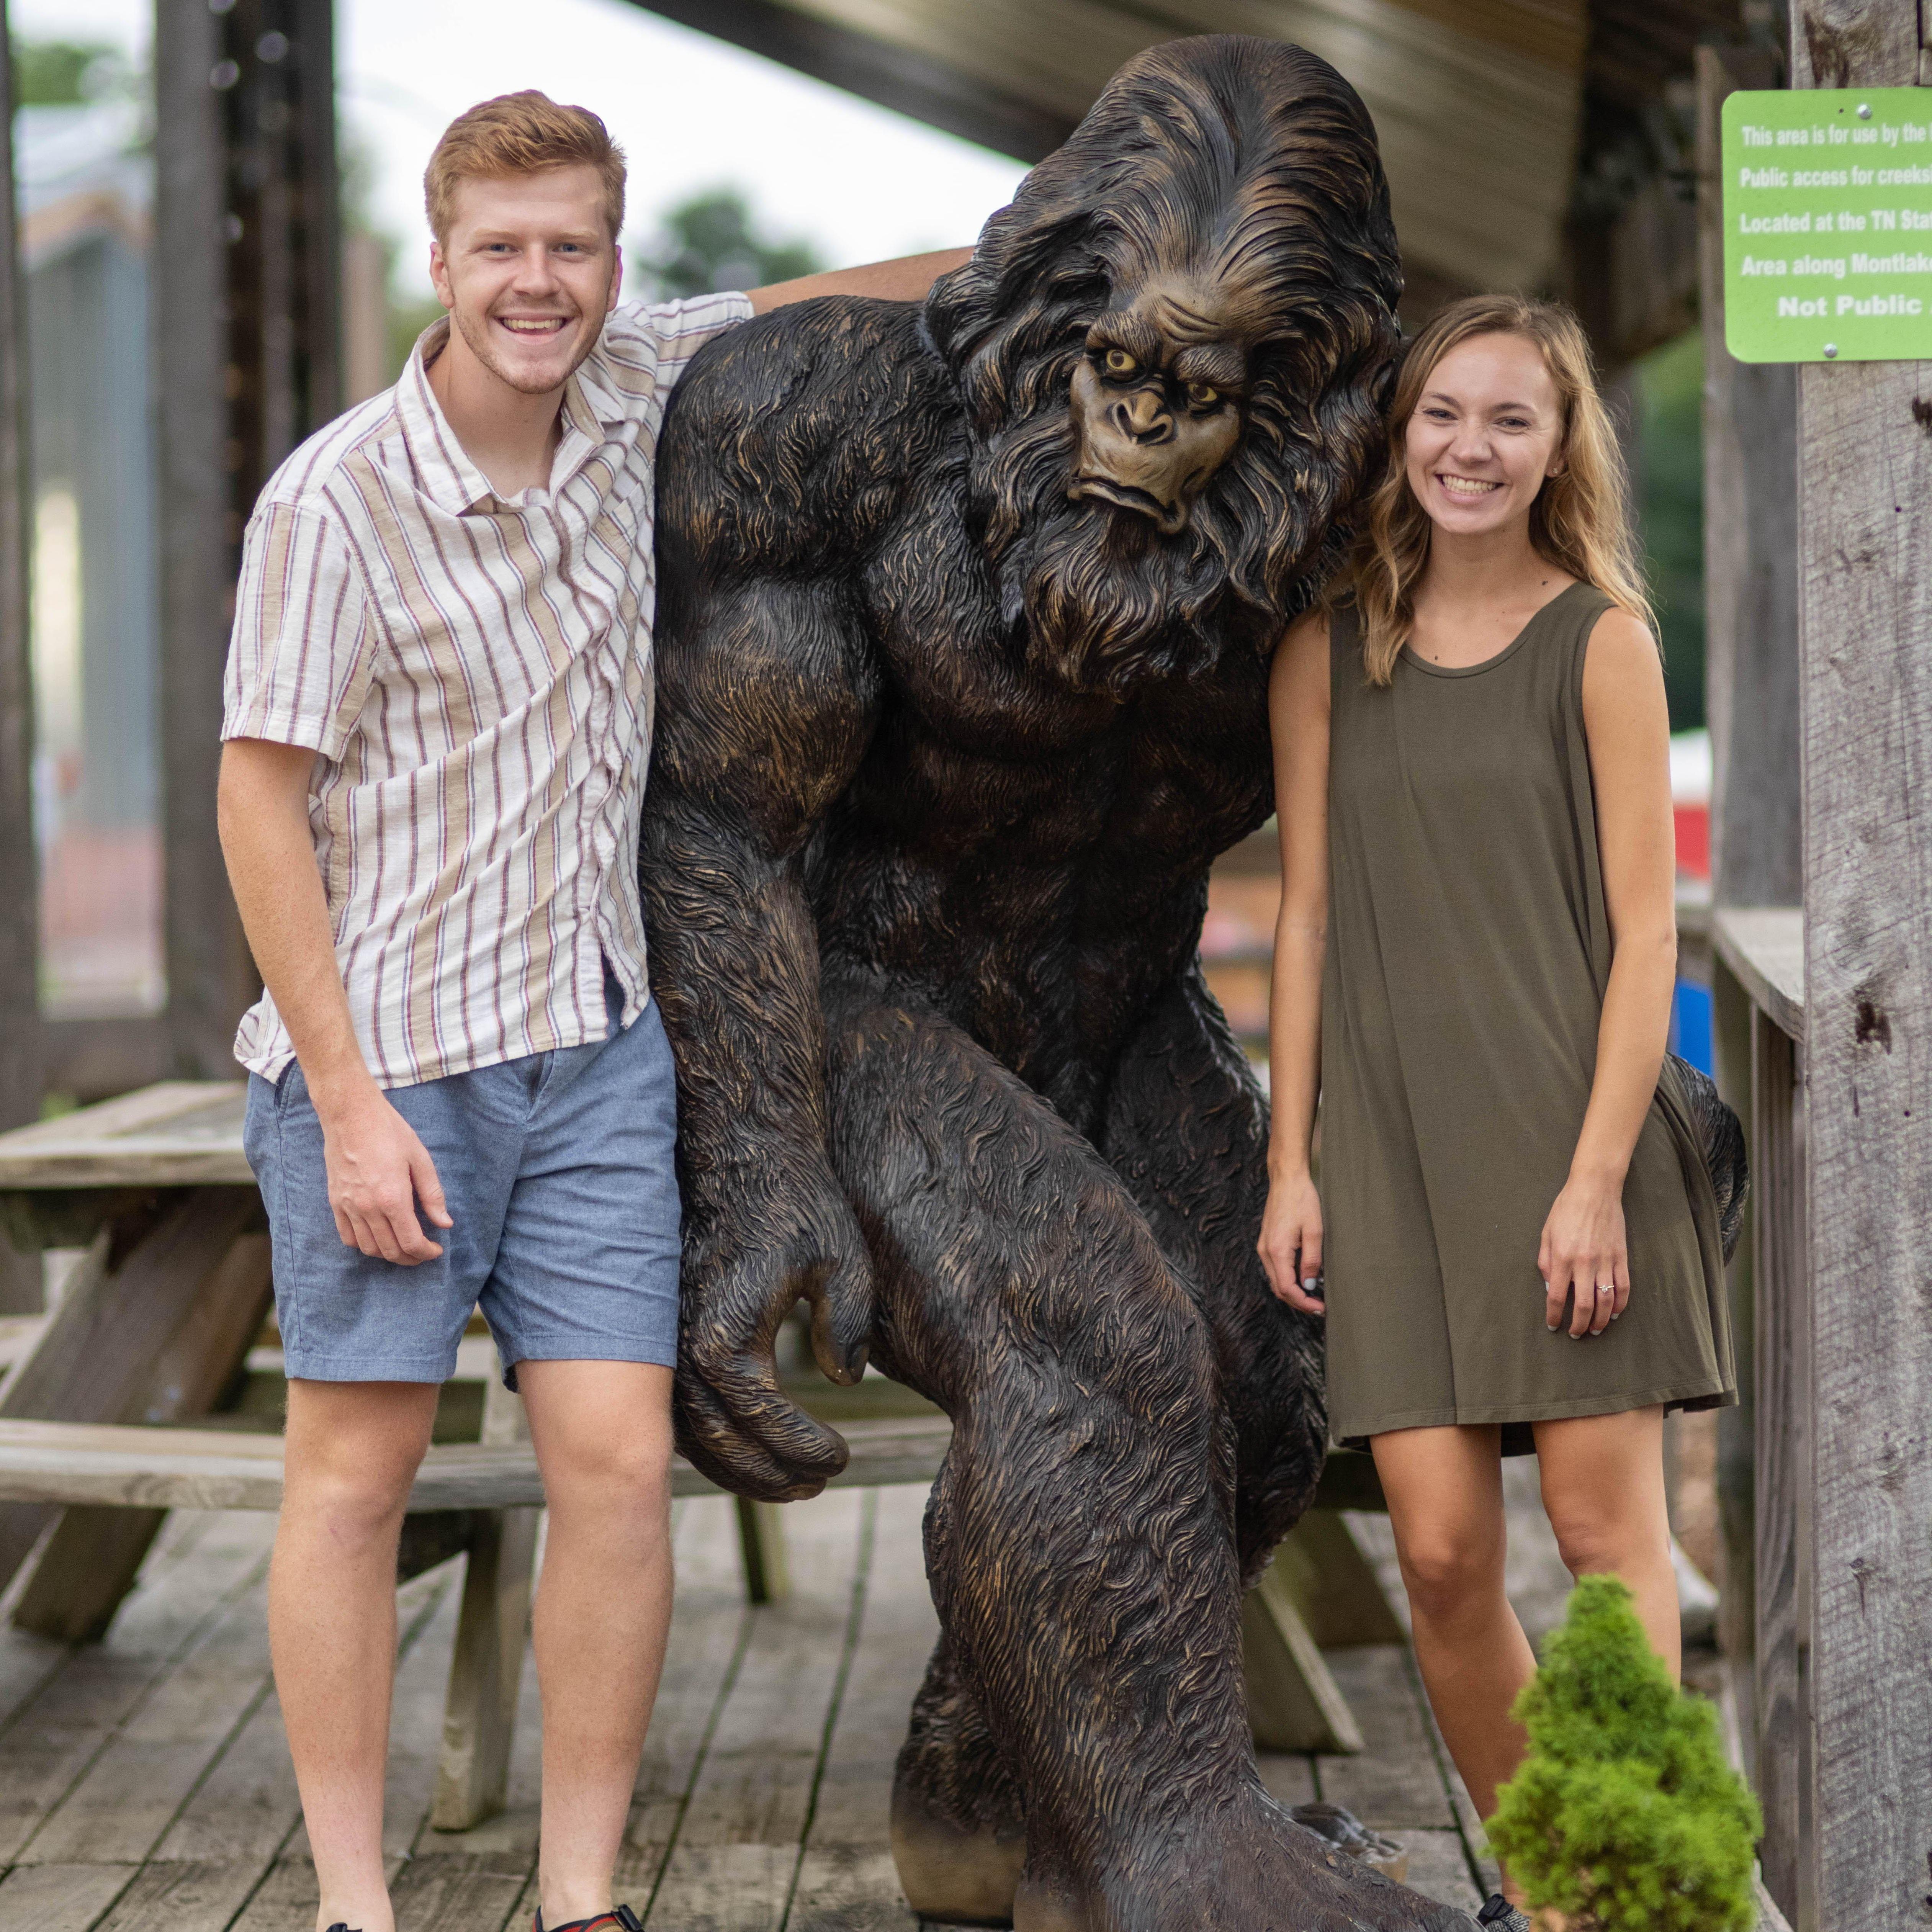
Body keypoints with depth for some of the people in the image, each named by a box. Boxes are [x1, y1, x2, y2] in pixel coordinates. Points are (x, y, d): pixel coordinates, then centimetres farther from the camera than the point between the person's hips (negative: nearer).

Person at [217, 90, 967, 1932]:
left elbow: (787, 305, 23)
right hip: (388, 1062, -5)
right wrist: (350, 1104, -15)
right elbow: (259, 802, -12)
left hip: (594, 1052, 5)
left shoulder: (626, 385, 2)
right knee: (356, 1479, 2)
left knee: (619, 1466, -1)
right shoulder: (335, 500, -14)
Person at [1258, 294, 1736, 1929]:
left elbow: (1645, 931, -4)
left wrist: (1596, 1176, -12)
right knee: (1442, 1554, -1)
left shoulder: (1600, 641, 1)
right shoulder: (1330, 649, 9)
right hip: (1397, 1149, 3)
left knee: (1605, 1526, -4)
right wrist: (1290, 1163, 5)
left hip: (1573, 1124, -2)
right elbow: (1306, 916, 11)